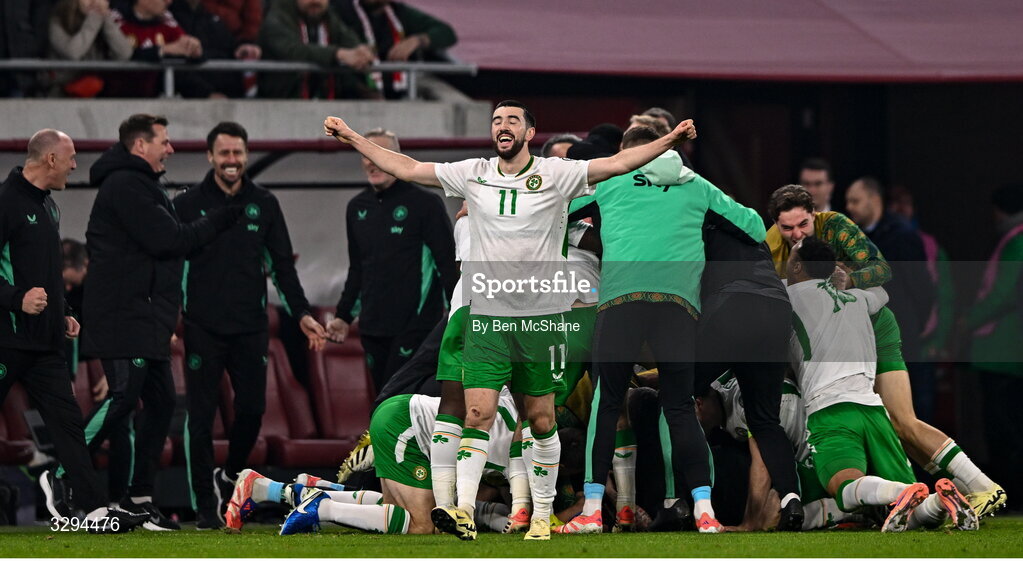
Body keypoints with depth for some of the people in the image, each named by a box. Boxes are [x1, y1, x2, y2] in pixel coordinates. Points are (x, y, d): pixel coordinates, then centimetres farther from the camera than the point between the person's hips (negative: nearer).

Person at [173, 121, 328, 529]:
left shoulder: (264, 205, 10)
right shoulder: (187, 205, 2)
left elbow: (282, 265, 13)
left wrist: (302, 314, 4)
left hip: (251, 328, 2)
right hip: (203, 328, -2)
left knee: (252, 410, -1)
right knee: (202, 417, -3)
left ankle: (230, 476, 25)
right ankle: (205, 505, 2)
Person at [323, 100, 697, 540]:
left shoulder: (555, 175, -2)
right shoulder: (473, 175, 6)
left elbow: (617, 163, -9)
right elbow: (407, 169, 11)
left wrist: (669, 141, -21)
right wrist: (352, 138, 11)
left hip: (542, 316, -1)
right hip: (487, 316, 1)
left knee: (541, 420, 5)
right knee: (478, 412, -11)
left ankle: (542, 515, 15)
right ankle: (463, 511, -19)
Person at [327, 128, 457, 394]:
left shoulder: (425, 204, -5)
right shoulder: (357, 208, 13)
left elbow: (448, 264, -5)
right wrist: (344, 315, 20)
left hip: (414, 325, -6)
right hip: (373, 328, 6)